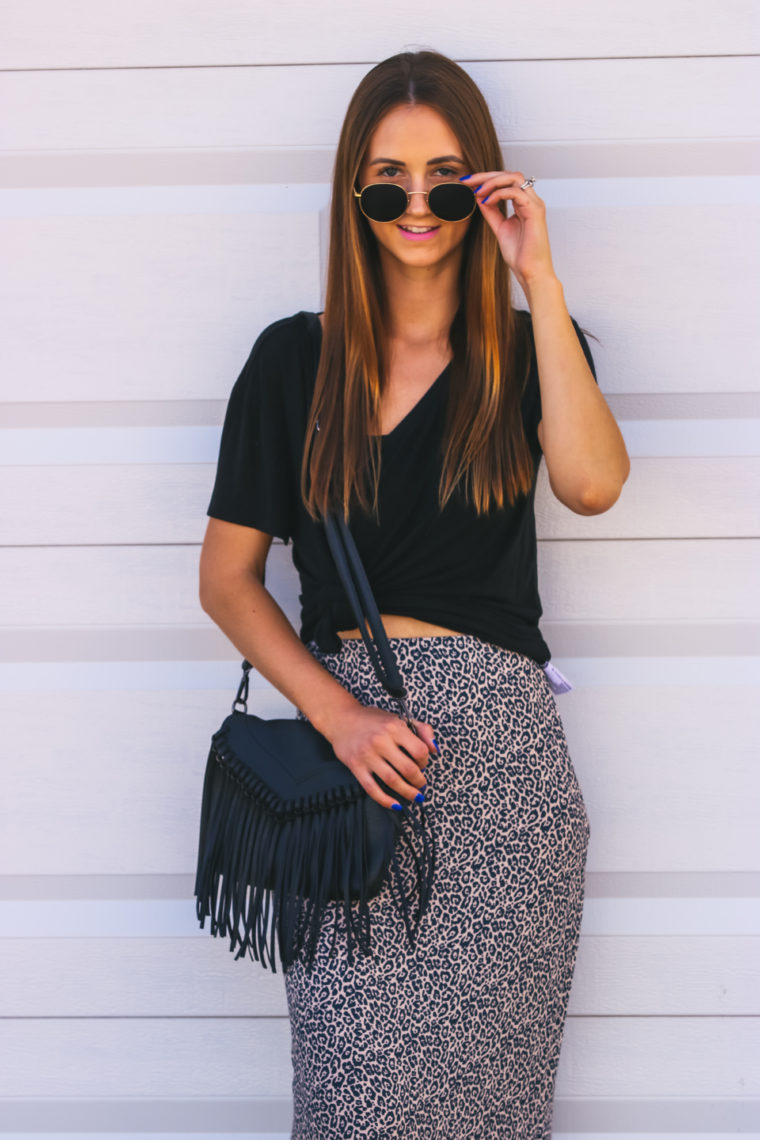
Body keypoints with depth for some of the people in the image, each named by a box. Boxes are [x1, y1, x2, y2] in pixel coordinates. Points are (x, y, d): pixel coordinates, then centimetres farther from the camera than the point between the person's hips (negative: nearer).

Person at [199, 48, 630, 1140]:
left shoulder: (530, 348, 8)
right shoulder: (295, 360, 7)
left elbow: (592, 483, -15)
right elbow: (227, 577, 7)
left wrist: (539, 277, -11)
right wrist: (339, 714, -7)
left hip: (502, 757, 0)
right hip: (348, 734, 0)